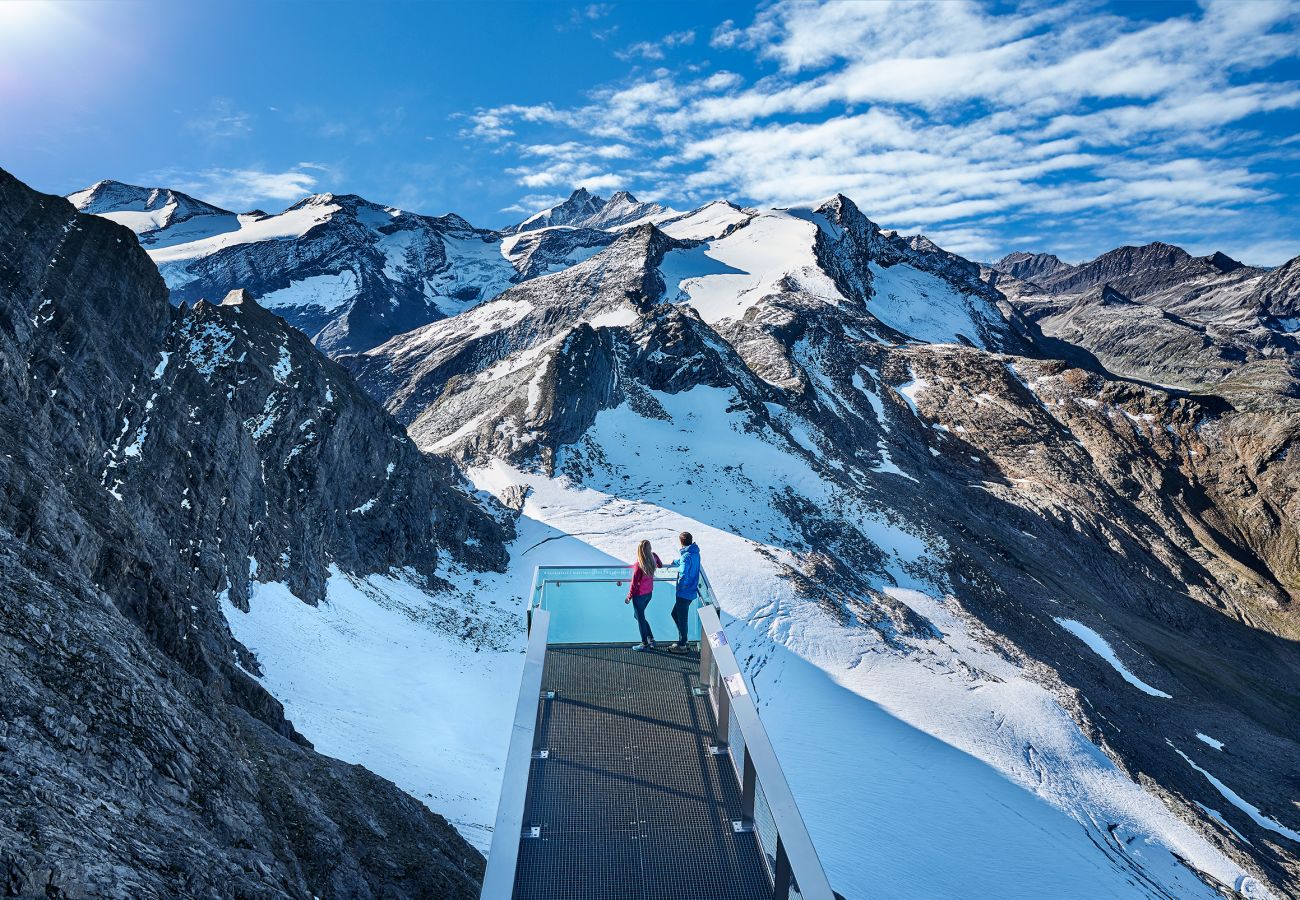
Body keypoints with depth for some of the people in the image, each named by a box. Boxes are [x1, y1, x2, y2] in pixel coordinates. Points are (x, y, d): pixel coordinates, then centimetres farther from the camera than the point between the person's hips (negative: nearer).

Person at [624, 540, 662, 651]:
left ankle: (645, 644, 20)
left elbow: (634, 583, -17)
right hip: (649, 593, 7)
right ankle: (651, 639, 23)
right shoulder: (652, 560, -8)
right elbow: (660, 565, 17)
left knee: (640, 618, 9)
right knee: (639, 616, 23)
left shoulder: (639, 565, -25)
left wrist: (629, 597, -6)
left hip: (639, 595, -7)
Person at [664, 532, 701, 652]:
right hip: (692, 591, 9)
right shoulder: (695, 553, 6)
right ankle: (682, 640, 28)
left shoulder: (687, 556, -23)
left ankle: (681, 646, 16)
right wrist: (673, 563, 43)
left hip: (684, 593, -9)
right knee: (675, 613, 21)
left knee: (682, 619, 4)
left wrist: (679, 587, -12)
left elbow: (684, 575, -28)